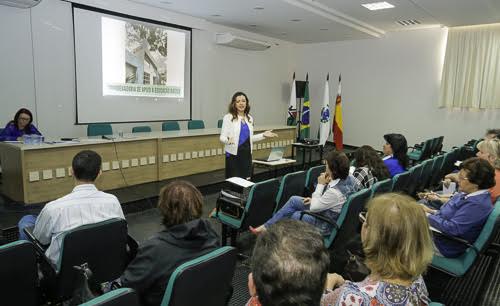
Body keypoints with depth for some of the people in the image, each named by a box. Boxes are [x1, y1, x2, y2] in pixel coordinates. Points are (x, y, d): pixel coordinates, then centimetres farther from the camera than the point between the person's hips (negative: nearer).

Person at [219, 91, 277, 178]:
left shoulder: (249, 118, 11)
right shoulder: (228, 117, -7)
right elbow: (222, 137, -9)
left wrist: (263, 135, 9)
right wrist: (228, 140, -31)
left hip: (247, 153, 5)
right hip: (233, 154, -5)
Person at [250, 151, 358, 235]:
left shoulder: (335, 192, -37)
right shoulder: (349, 178, -11)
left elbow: (313, 208, -22)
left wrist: (320, 185, -19)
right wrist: (315, 199, -1)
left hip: (325, 225, -9)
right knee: (294, 200, 9)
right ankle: (266, 226, 18)